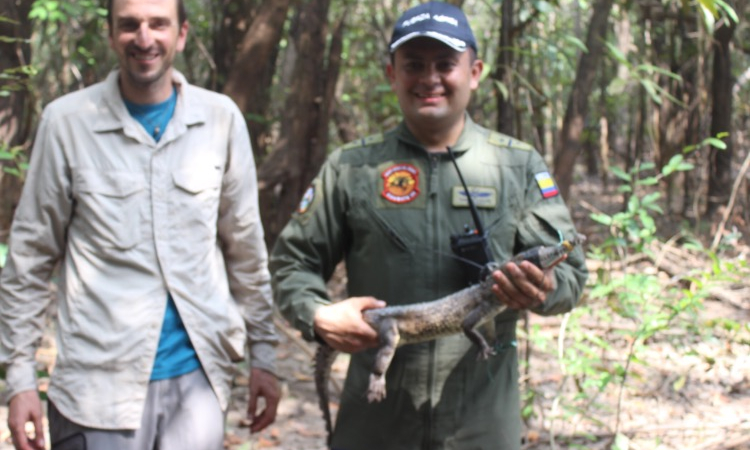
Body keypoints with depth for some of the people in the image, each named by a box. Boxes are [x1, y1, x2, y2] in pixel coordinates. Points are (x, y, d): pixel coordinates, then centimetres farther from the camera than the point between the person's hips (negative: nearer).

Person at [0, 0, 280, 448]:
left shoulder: (221, 119, 3)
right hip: (100, 387, -2)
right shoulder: (67, 122, -2)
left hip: (198, 377, 2)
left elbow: (245, 248, 10)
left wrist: (263, 356, 9)